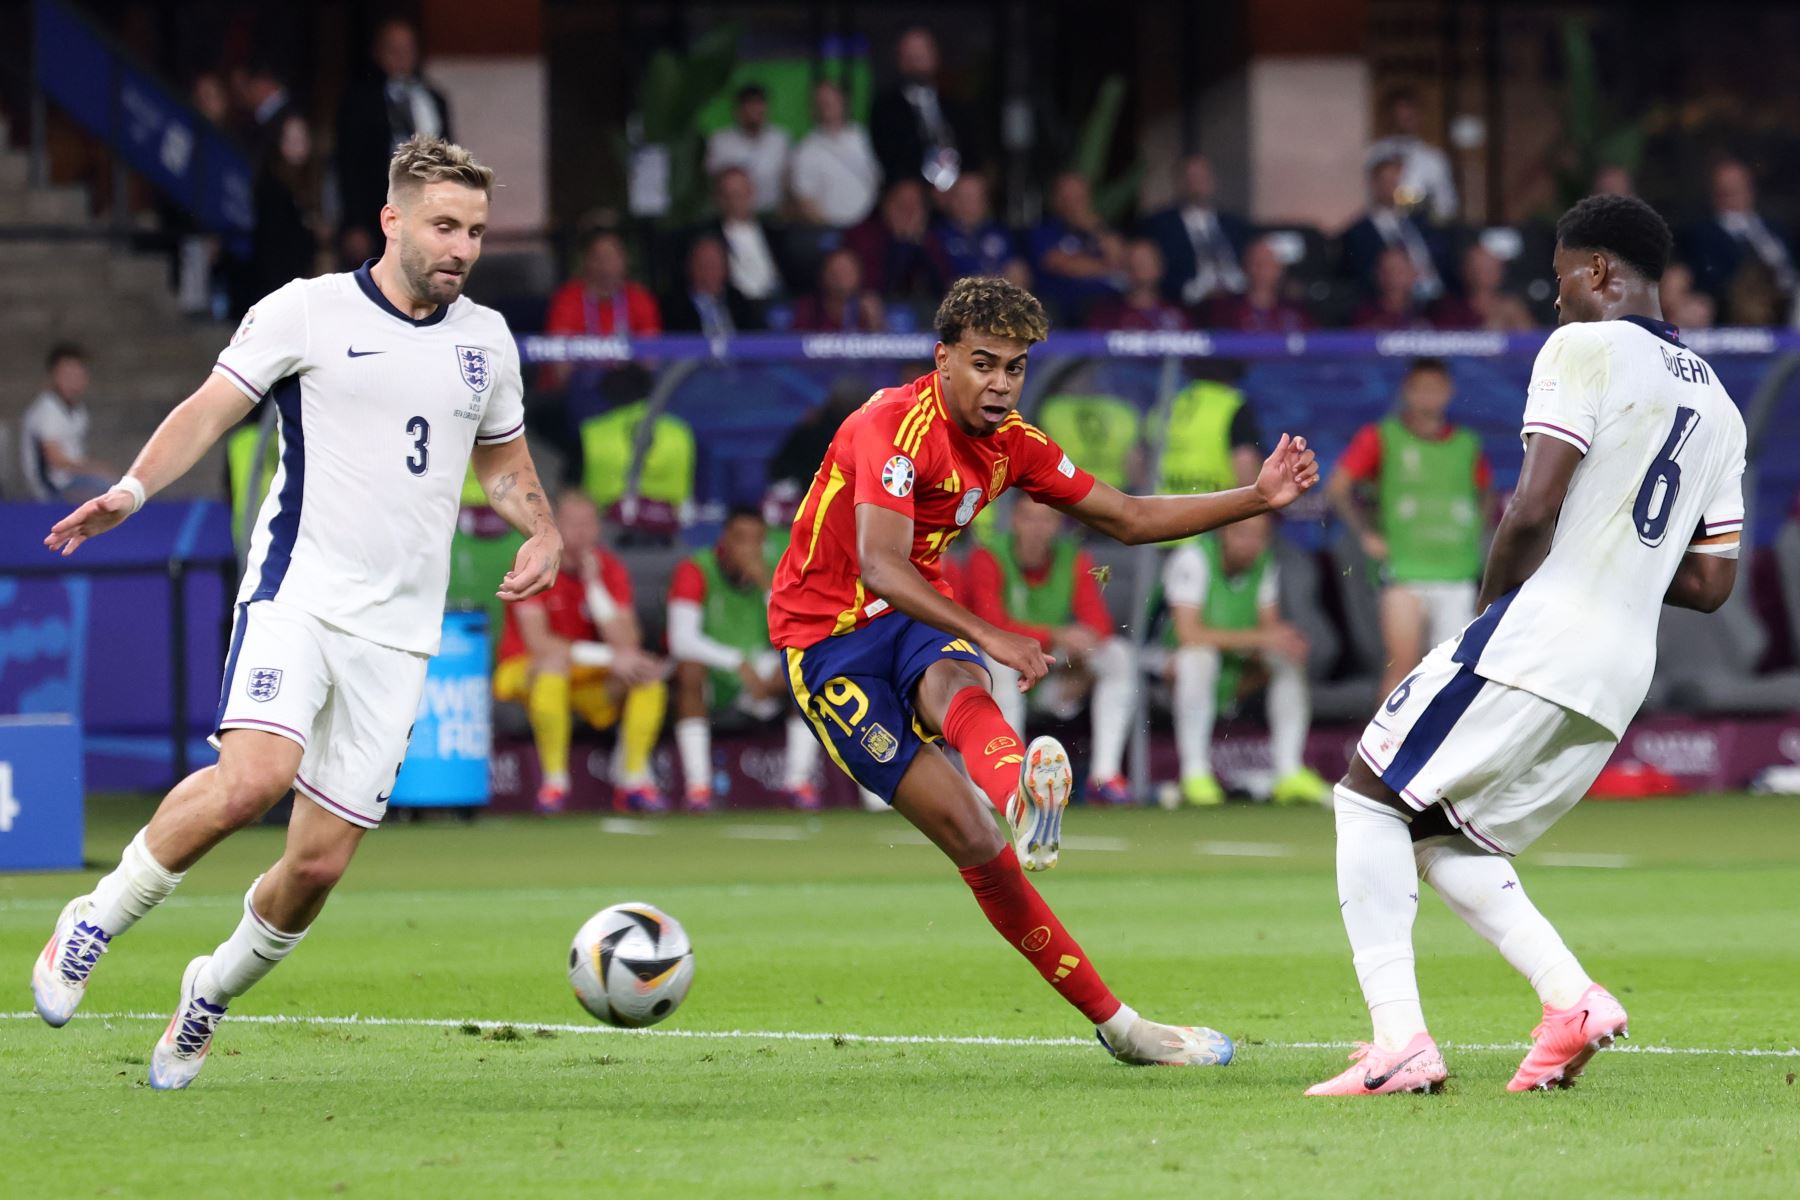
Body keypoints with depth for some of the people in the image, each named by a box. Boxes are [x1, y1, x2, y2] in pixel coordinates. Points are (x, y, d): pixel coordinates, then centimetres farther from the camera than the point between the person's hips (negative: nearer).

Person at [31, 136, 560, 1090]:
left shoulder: (486, 339, 14)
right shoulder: (307, 311, -1)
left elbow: (504, 462, 29)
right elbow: (209, 409, -3)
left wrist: (542, 532, 9)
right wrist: (131, 490, -20)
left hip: (398, 631, 5)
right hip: (297, 591, -5)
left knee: (320, 863, -1)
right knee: (256, 774, -30)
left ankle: (210, 995, 27)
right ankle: (93, 924, -10)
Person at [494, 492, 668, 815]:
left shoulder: (610, 570, -3)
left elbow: (628, 645, -15)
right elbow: (537, 642, -24)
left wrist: (594, 585, -22)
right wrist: (608, 657, -29)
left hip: (589, 679, 5)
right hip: (524, 669, -5)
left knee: (649, 675, -18)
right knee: (555, 662, -38)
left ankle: (634, 781, -10)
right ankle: (554, 783, -32)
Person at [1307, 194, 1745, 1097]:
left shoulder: (1585, 348, -6)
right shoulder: (1716, 404, 18)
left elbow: (1534, 506, -16)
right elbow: (1710, 583, 17)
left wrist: (1491, 599, -1)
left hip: (1535, 641, -8)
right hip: (1622, 675, 8)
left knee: (1371, 797, 2)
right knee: (1443, 837, 19)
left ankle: (1398, 1040, -11)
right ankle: (1572, 998, -1)